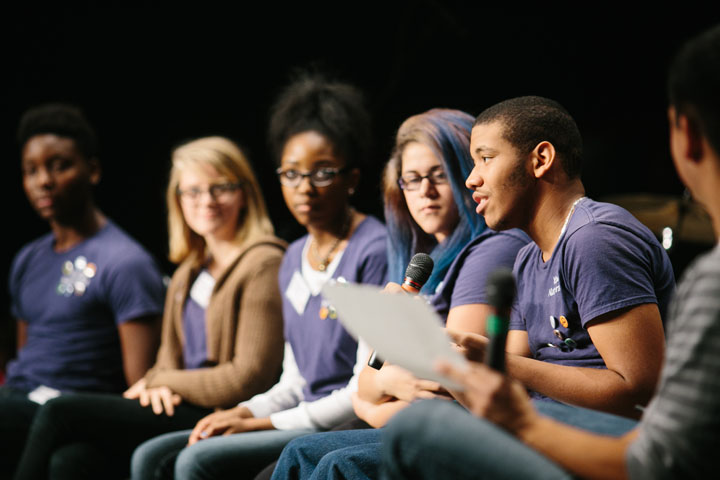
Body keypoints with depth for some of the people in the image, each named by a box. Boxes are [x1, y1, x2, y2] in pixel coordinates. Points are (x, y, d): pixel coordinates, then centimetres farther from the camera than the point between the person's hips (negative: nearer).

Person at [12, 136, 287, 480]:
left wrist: (163, 381, -4)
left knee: (57, 415, -16)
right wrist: (156, 383, -3)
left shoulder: (264, 265, -7)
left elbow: (249, 378, -12)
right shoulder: (190, 271, 21)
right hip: (181, 409, 8)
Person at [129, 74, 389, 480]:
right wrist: (243, 413, 0)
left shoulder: (375, 251, -11)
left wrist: (261, 423, -12)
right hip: (304, 424, 9)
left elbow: (367, 389, -15)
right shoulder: (294, 260, 17)